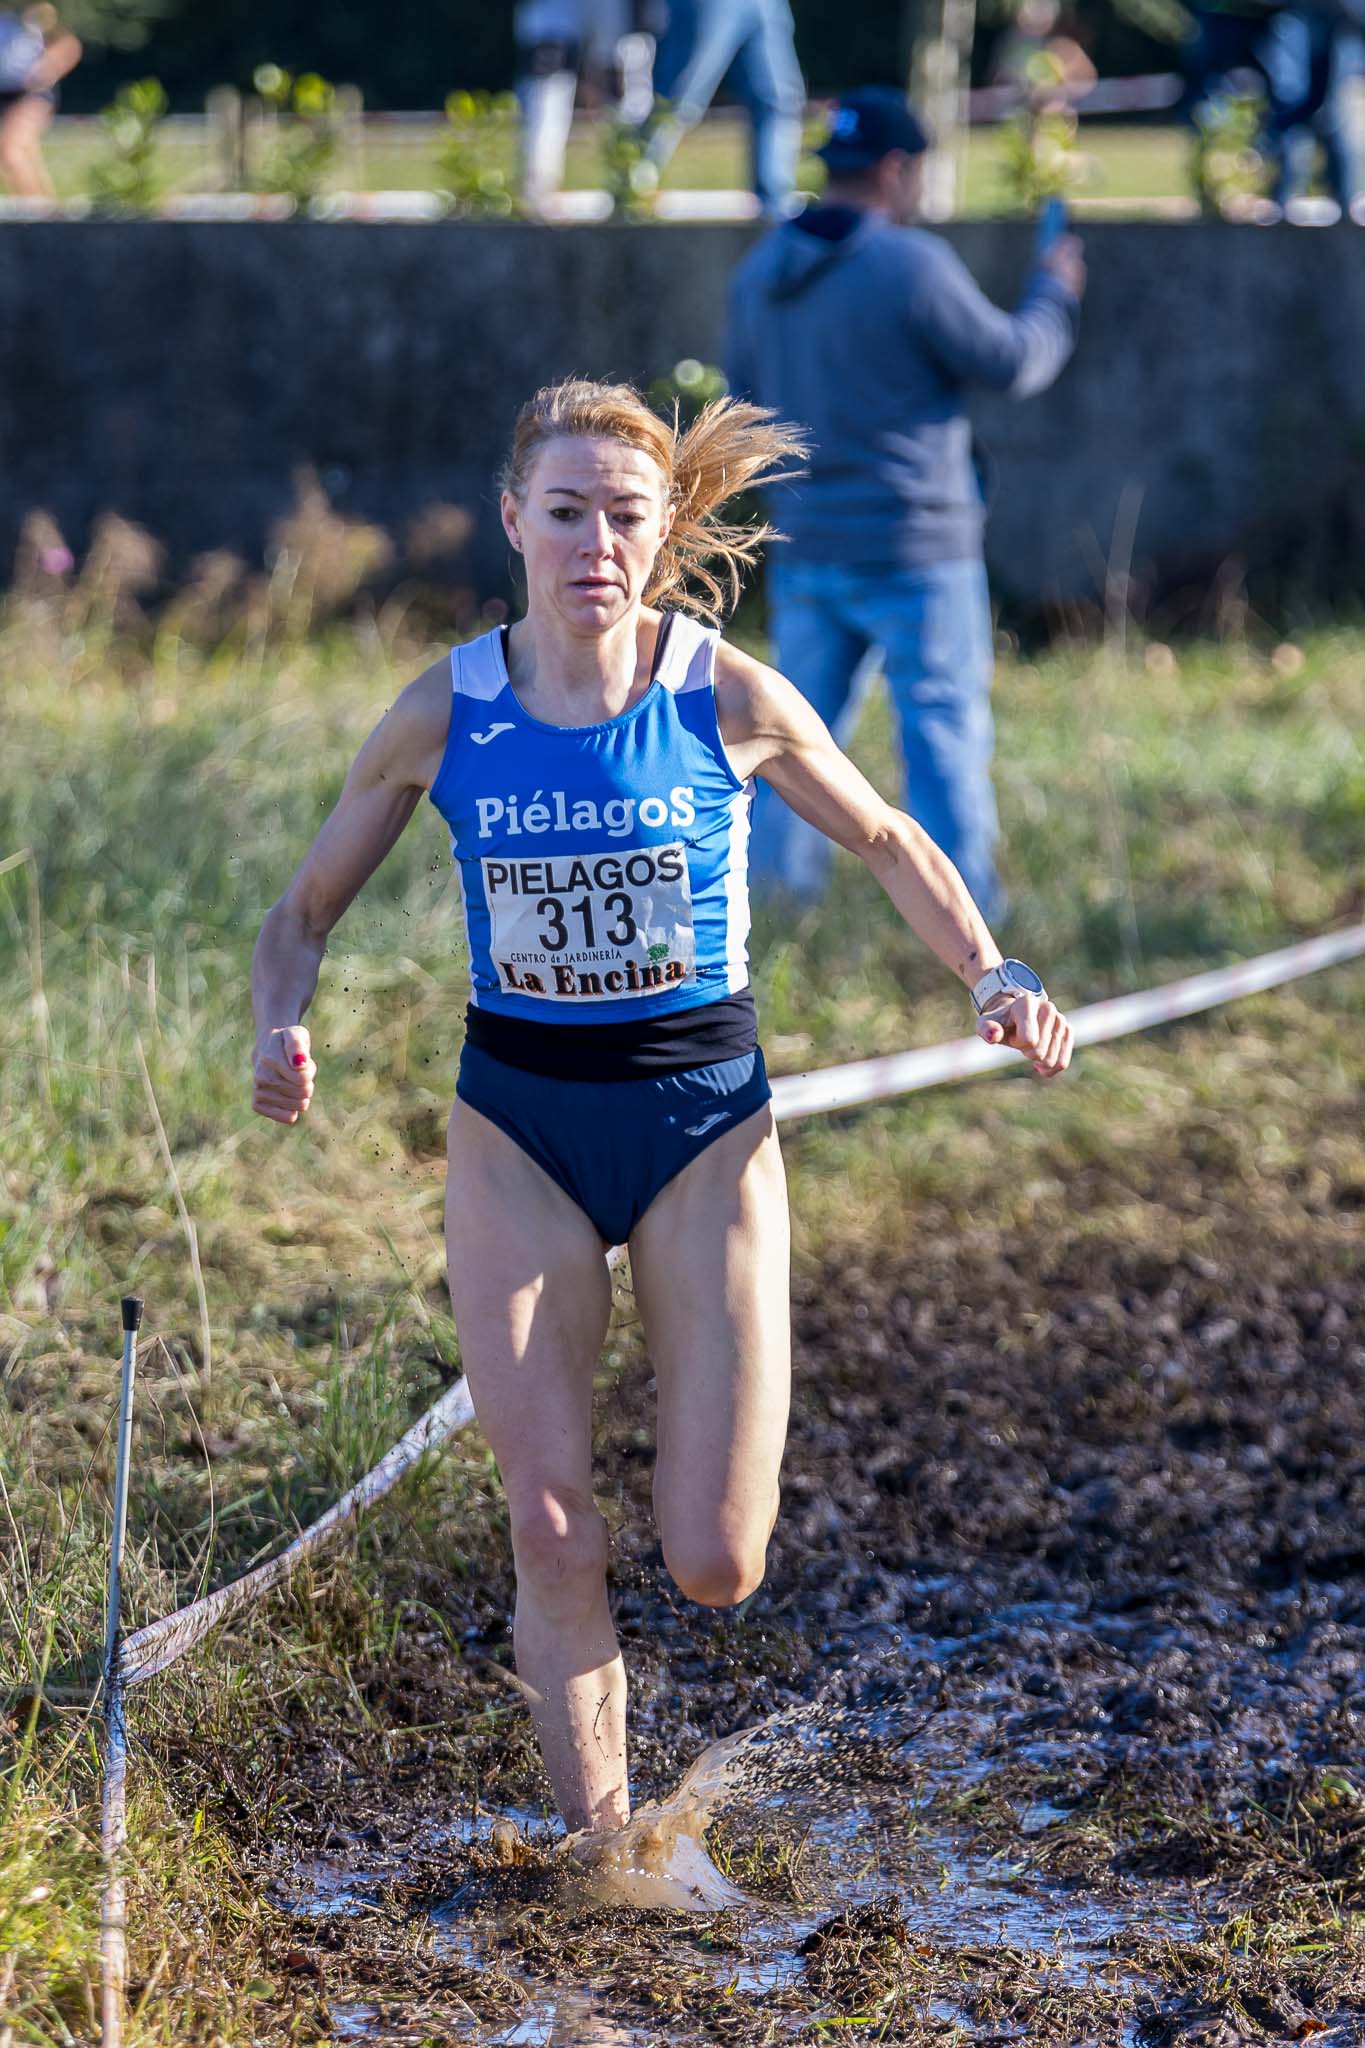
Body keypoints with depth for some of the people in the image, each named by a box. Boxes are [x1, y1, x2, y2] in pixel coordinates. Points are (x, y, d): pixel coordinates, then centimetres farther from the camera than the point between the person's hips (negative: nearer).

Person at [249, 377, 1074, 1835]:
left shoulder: (732, 700, -8)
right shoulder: (444, 715, -6)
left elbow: (886, 842, 9)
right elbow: (305, 908, 5)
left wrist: (993, 977, -6)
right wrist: (283, 1030, -16)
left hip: (704, 1119, -1)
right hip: (516, 1127, 1)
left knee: (714, 1567, -4)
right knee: (552, 1542, -5)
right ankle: (598, 1845, 12)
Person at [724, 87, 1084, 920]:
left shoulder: (760, 272, 5)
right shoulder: (912, 265, -16)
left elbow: (746, 391, 17)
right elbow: (1011, 364, -8)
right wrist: (1054, 291, 10)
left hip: (807, 546, 6)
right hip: (915, 548, -6)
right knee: (946, 726, 3)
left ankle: (776, 882, 12)